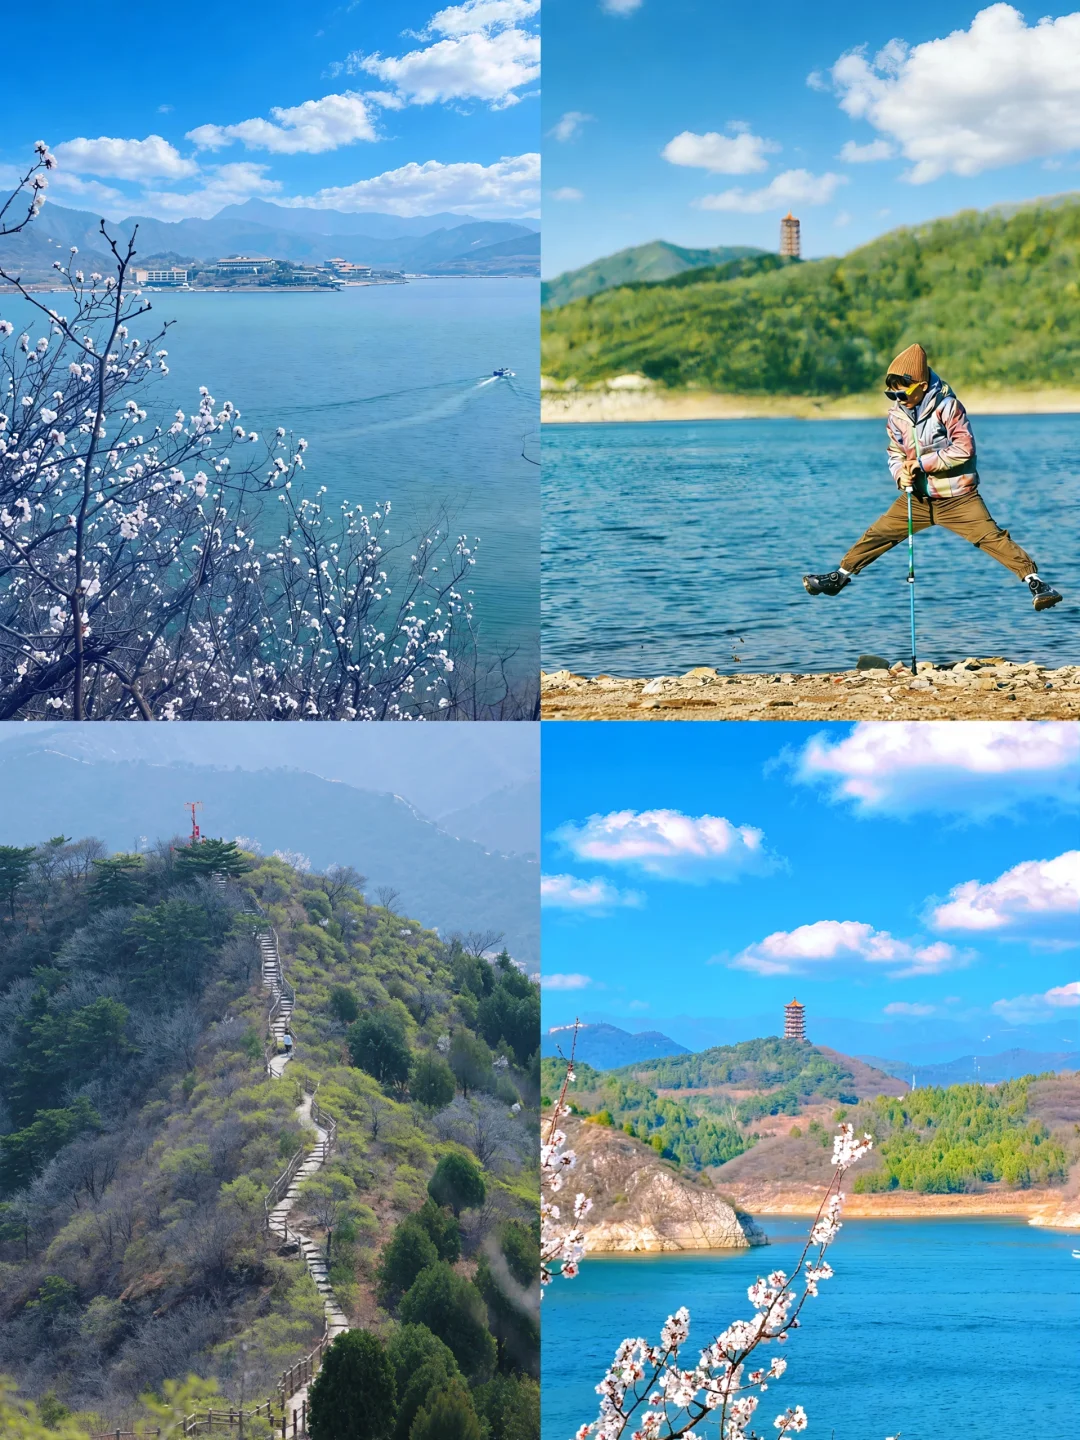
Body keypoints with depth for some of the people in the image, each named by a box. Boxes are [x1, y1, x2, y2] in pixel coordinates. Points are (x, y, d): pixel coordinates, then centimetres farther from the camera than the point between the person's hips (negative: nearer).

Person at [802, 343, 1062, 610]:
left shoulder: (946, 406, -16)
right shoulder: (897, 414, 0)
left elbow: (964, 448, -22)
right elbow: (895, 452, 11)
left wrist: (923, 463, -22)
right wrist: (900, 474, -12)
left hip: (958, 497, -5)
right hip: (918, 498, 5)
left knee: (992, 537, -16)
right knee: (877, 535, 5)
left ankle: (1034, 581, -14)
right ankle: (840, 576, 18)